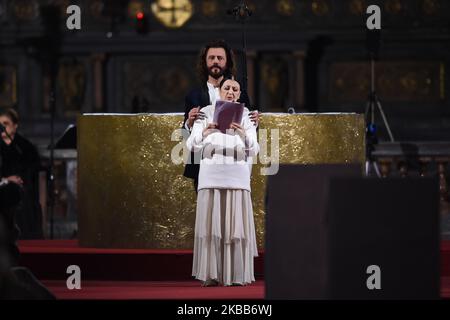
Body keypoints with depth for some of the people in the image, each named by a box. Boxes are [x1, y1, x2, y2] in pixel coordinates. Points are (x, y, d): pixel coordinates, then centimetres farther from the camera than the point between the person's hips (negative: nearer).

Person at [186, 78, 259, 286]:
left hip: (237, 174, 1)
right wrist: (204, 133, -24)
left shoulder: (245, 116, 8)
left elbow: (253, 150, -2)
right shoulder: (205, 113, 6)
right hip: (211, 172, -1)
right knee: (211, 222, -5)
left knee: (236, 222, -4)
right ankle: (211, 275, -3)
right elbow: (192, 145, -3)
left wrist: (243, 135, -22)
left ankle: (237, 275, 0)